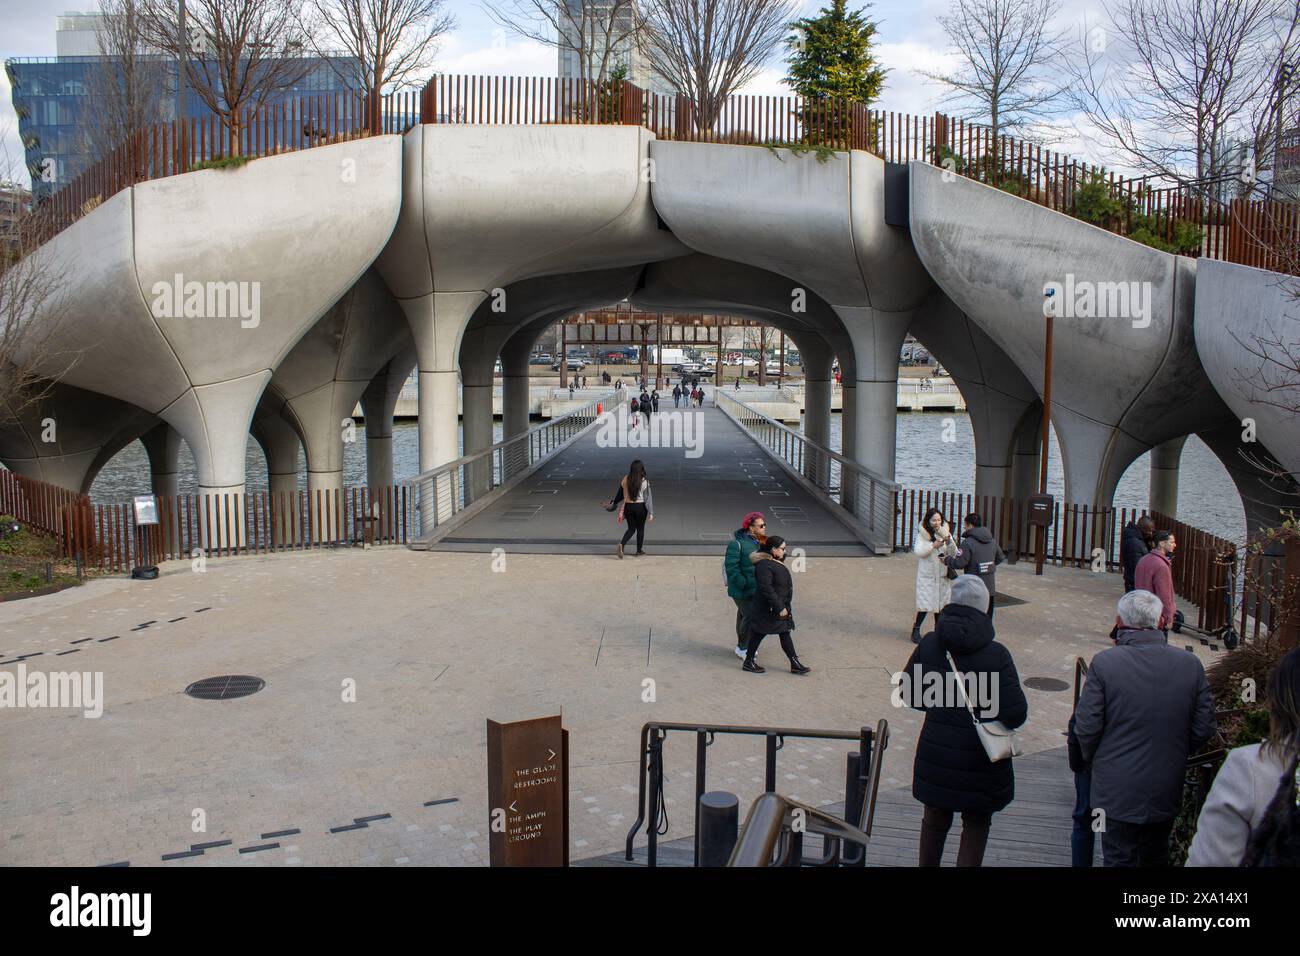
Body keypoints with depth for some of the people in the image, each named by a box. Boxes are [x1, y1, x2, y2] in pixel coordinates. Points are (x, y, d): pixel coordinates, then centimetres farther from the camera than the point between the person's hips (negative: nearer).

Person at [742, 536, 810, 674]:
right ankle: (748, 662, 17)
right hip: (766, 610, -10)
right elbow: (766, 589, -29)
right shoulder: (764, 565, -23)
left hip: (781, 607, 10)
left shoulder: (776, 562, 10)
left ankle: (795, 664, 11)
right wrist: (779, 607, -27)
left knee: (785, 634, 9)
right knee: (759, 633, 3)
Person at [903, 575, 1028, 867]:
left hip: (935, 755, 3)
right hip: (979, 762, -3)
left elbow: (909, 695, 1)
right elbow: (1016, 713, -19)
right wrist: (989, 715, 1)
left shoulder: (929, 644, -8)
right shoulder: (996, 654, -17)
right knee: (975, 827, 16)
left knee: (934, 821, 22)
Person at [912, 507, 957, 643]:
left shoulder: (946, 533, 4)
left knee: (941, 602, 9)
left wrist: (949, 542, -20)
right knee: (924, 604, -5)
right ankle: (916, 630, 5)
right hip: (926, 575, -3)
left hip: (942, 575, 3)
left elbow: (954, 553, -1)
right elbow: (918, 551, -13)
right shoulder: (922, 534, -4)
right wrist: (933, 546, -24)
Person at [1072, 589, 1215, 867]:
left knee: (1120, 859, 9)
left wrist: (1092, 758, 7)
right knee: (1157, 858, 22)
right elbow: (1204, 728, -1)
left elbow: (1087, 727, -14)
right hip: (1167, 792, 4)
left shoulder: (1104, 663, -18)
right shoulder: (1190, 663, -7)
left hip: (1117, 791, -3)